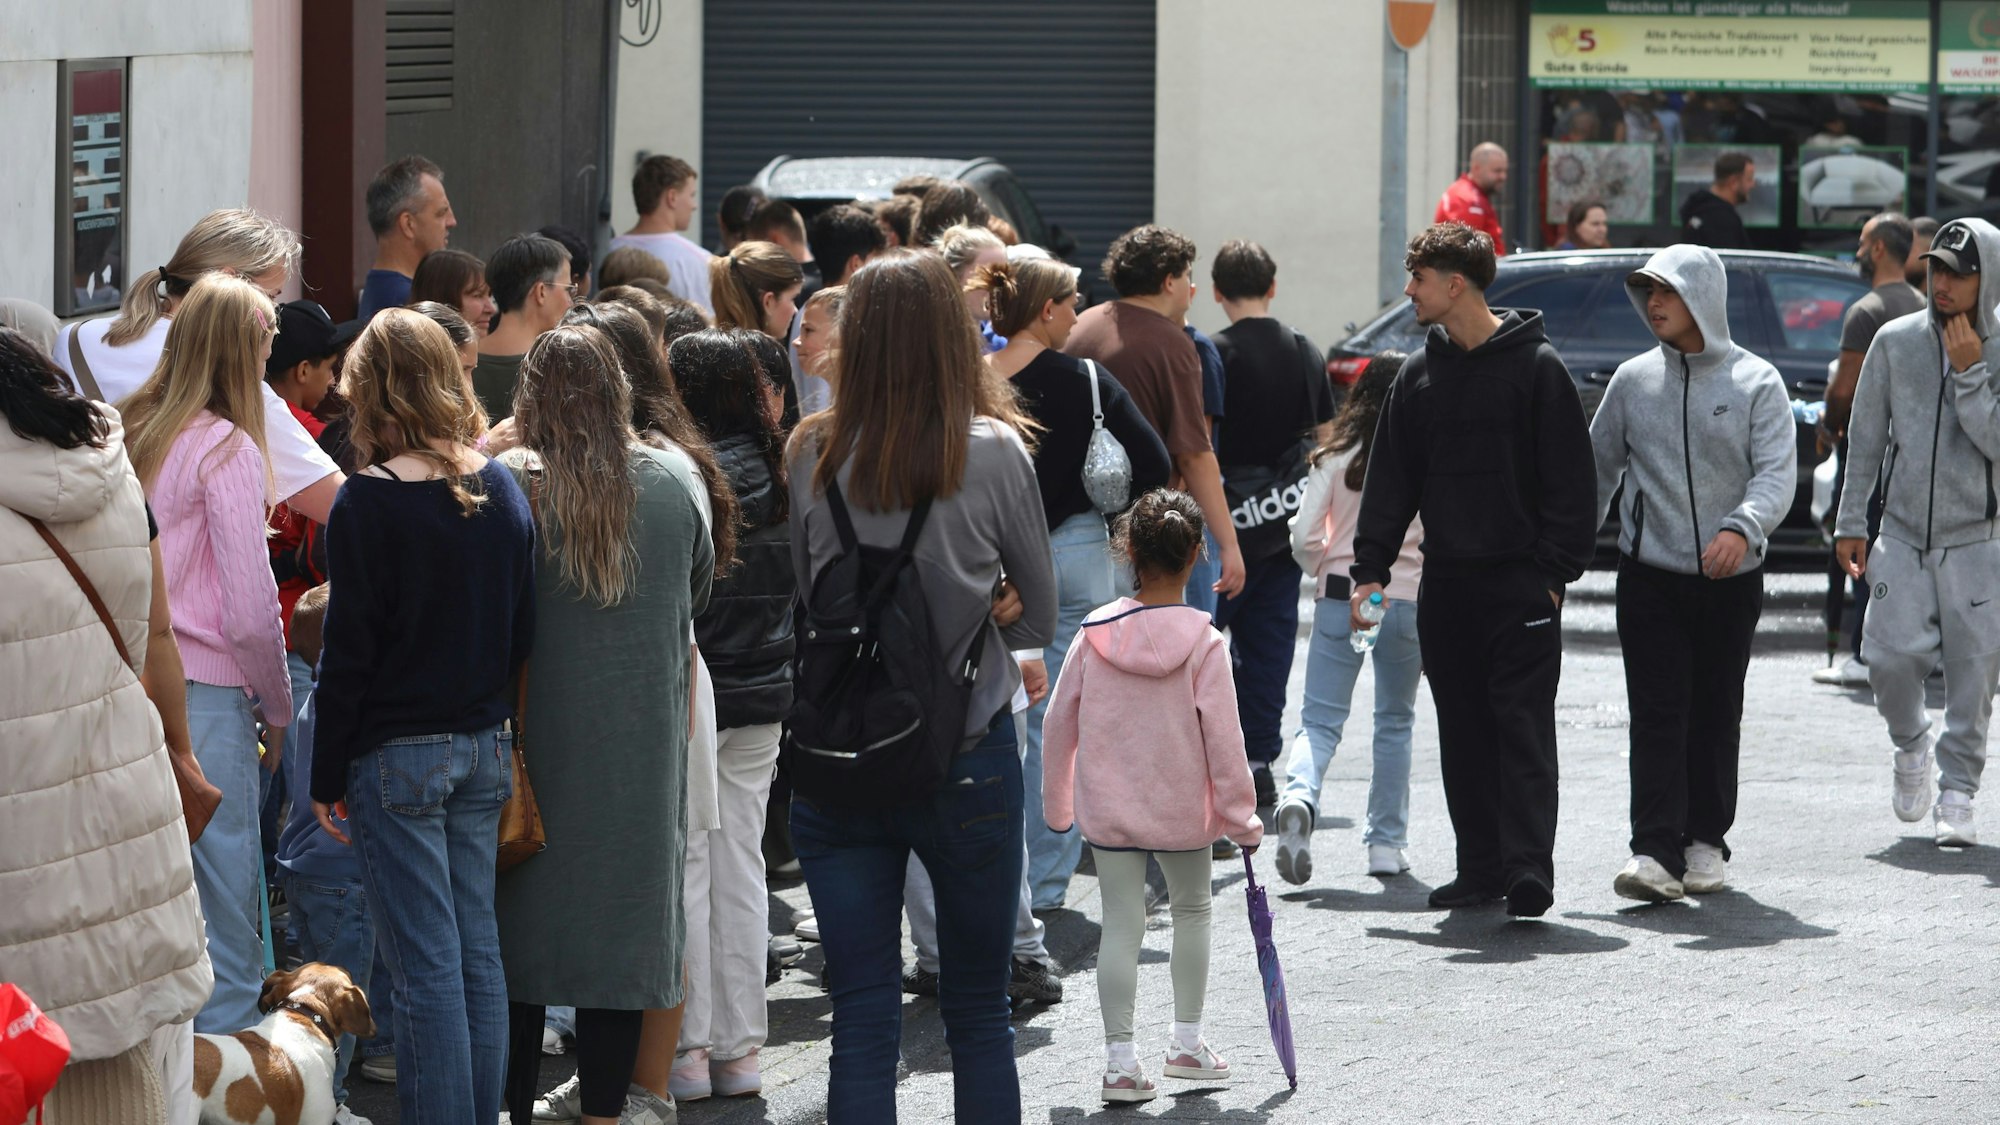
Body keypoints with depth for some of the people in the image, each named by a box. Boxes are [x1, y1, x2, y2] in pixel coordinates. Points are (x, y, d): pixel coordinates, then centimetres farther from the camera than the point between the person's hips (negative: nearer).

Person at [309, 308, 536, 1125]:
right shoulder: (502, 490, 4)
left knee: (425, 966, -4)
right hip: (484, 746, 6)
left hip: (397, 751, -6)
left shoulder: (369, 500, -13)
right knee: (478, 951, 11)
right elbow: (524, 629, 9)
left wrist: (328, 778, -4)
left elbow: (349, 651, -11)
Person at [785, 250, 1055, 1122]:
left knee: (862, 1019, 5)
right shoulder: (994, 454, -9)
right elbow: (1039, 620, 3)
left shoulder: (813, 456, -6)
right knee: (978, 1016, 13)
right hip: (968, 759, -1)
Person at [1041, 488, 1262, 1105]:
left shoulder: (1096, 633, -5)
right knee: (1191, 910, 20)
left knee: (1121, 922, 5)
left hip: (1108, 807, 1)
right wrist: (1241, 817, -2)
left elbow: (1060, 723, 1)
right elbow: (1222, 736, -12)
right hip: (1183, 810, -1)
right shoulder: (1204, 642, -13)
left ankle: (1121, 1059, 0)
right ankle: (1186, 1041, 25)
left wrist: (1058, 803, 15)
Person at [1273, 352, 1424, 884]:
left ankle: (1299, 796, -30)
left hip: (1340, 599, 0)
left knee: (1320, 720, 0)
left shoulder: (1337, 457, -1)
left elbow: (1304, 538, -4)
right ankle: (1386, 843, 16)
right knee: (1395, 724, 15)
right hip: (1407, 601, 0)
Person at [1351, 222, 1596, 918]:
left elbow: (1571, 477, -5)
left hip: (1521, 581, -6)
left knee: (1523, 728, -8)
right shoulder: (1419, 376, 12)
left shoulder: (1535, 365, -4)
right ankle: (1481, 868, 12)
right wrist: (1371, 568, 3)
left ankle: (1528, 866, -13)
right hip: (1445, 582, 6)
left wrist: (1556, 571, -11)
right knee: (1463, 731, 7)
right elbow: (1391, 478, 13)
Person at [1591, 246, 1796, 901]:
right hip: (1649, 577, 1)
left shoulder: (1756, 383, -1)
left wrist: (1741, 529, -30)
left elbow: (1777, 472, -12)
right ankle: (1655, 852, -14)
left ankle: (1705, 841, 22)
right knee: (1657, 713, -9)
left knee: (1715, 714, 9)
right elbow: (1598, 468, 16)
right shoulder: (1632, 381, 7)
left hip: (1731, 580, -1)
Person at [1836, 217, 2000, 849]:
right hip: (1902, 535, 1)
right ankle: (1911, 744, 19)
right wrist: (1850, 522, 6)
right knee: (1891, 655, -12)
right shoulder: (1896, 342, 2)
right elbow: (1866, 437, 8)